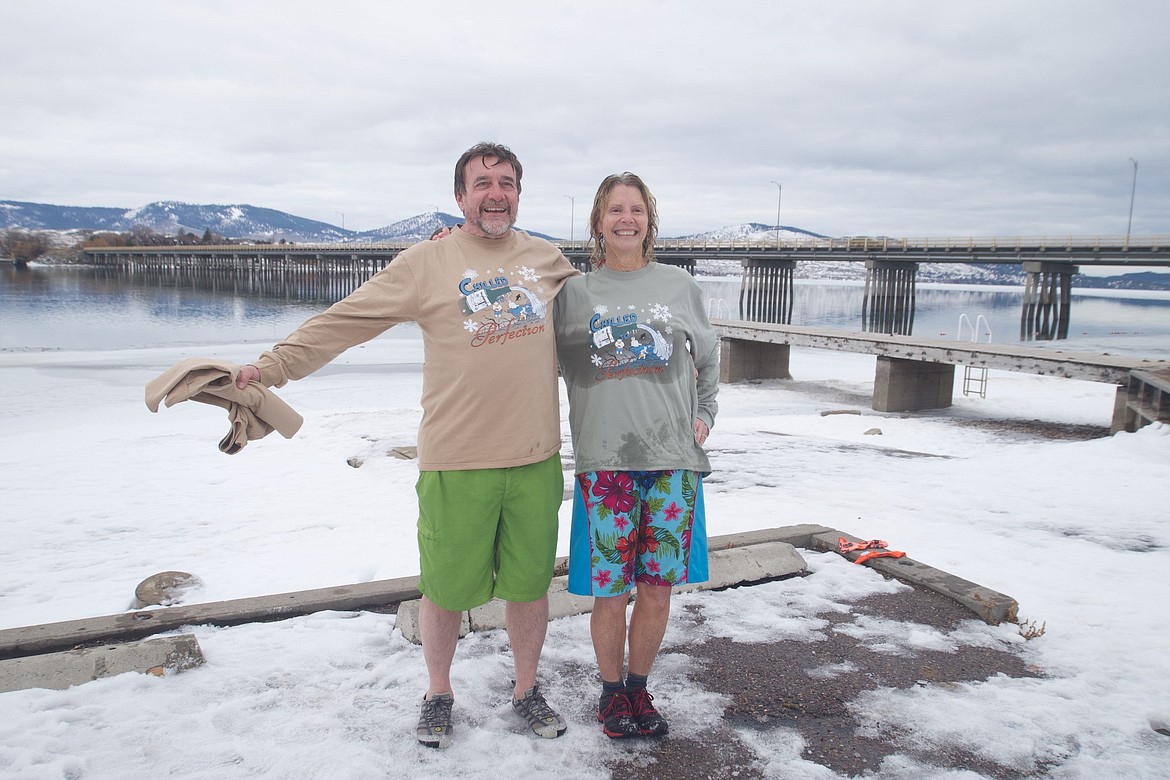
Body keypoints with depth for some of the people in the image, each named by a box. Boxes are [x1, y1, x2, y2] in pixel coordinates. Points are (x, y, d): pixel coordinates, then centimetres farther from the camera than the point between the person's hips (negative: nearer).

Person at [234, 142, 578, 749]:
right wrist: (273, 366, -10)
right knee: (446, 589, 9)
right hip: (456, 463, -3)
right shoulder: (427, 262, -3)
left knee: (530, 583, 13)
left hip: (537, 459, 3)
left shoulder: (548, 260, 9)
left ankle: (526, 689, 37)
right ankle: (438, 693, 36)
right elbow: (344, 320, -5)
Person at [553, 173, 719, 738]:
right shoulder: (575, 292, 6)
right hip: (606, 461, -1)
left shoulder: (678, 285, 11)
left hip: (673, 458, 2)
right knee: (611, 590, 4)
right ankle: (611, 692, 27)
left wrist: (705, 414, 12)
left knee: (657, 588, 8)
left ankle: (639, 687, 30)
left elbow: (708, 358, 20)